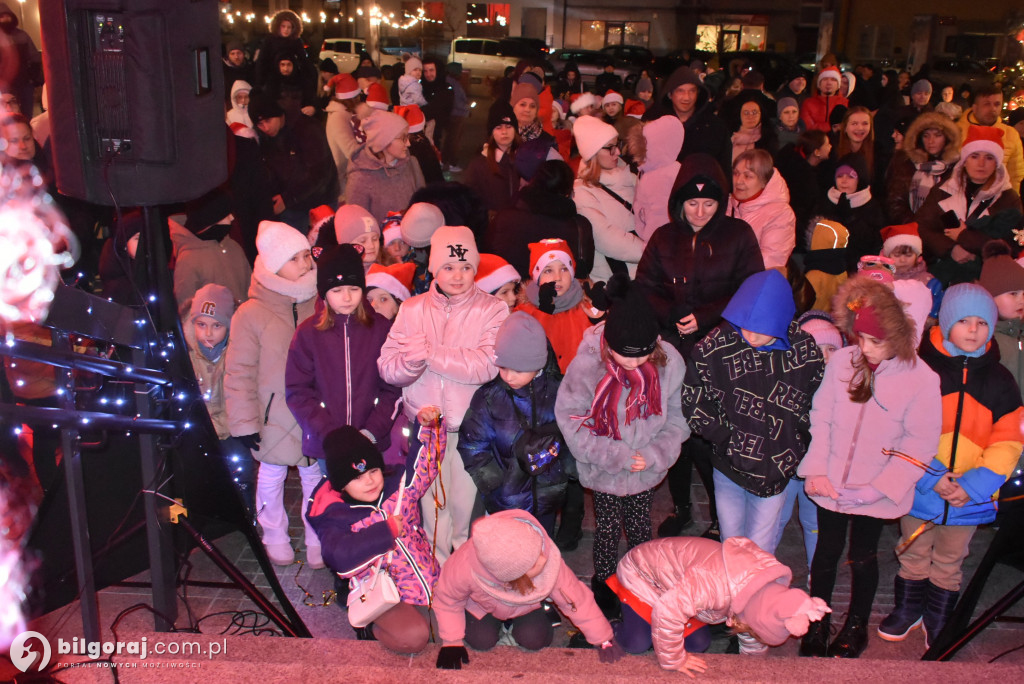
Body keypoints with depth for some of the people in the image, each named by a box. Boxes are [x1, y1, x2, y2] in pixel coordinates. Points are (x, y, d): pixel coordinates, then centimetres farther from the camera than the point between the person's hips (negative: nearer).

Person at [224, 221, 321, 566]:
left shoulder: (319, 306, -1)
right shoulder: (251, 314, -9)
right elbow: (239, 373, -7)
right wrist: (244, 421, -9)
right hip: (275, 417, -2)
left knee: (316, 476, 10)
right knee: (271, 476, 14)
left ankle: (318, 538, 28)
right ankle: (275, 536, 36)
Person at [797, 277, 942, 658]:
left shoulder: (921, 379, -16)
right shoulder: (842, 361, -9)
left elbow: (919, 445, -12)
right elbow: (820, 417, -1)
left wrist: (879, 487, -18)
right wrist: (816, 469, -9)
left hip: (875, 494, -2)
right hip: (830, 485, 2)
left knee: (863, 558, 16)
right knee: (826, 552, 16)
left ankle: (856, 628, 39)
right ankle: (817, 624, 37)